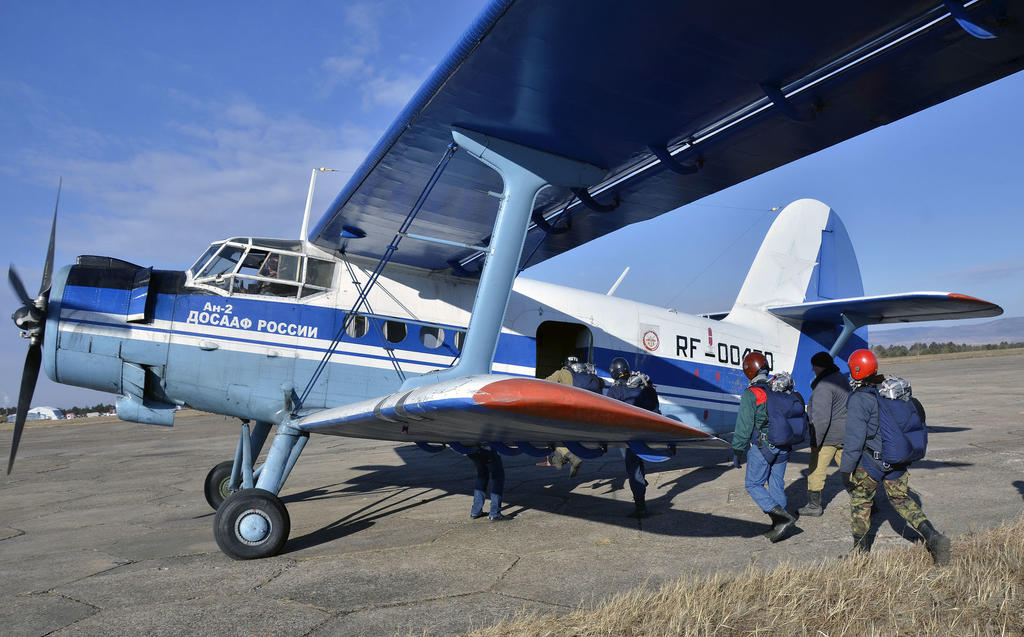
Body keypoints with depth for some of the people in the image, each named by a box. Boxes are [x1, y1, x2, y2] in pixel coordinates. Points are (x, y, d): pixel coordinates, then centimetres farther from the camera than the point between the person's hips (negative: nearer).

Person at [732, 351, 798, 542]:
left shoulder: (750, 394, -15)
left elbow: (744, 426, -14)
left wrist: (737, 451, -5)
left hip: (761, 447, -6)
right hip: (783, 446, 7)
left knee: (753, 484, 5)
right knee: (777, 485, 14)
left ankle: (783, 517, -7)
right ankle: (778, 527, 19)